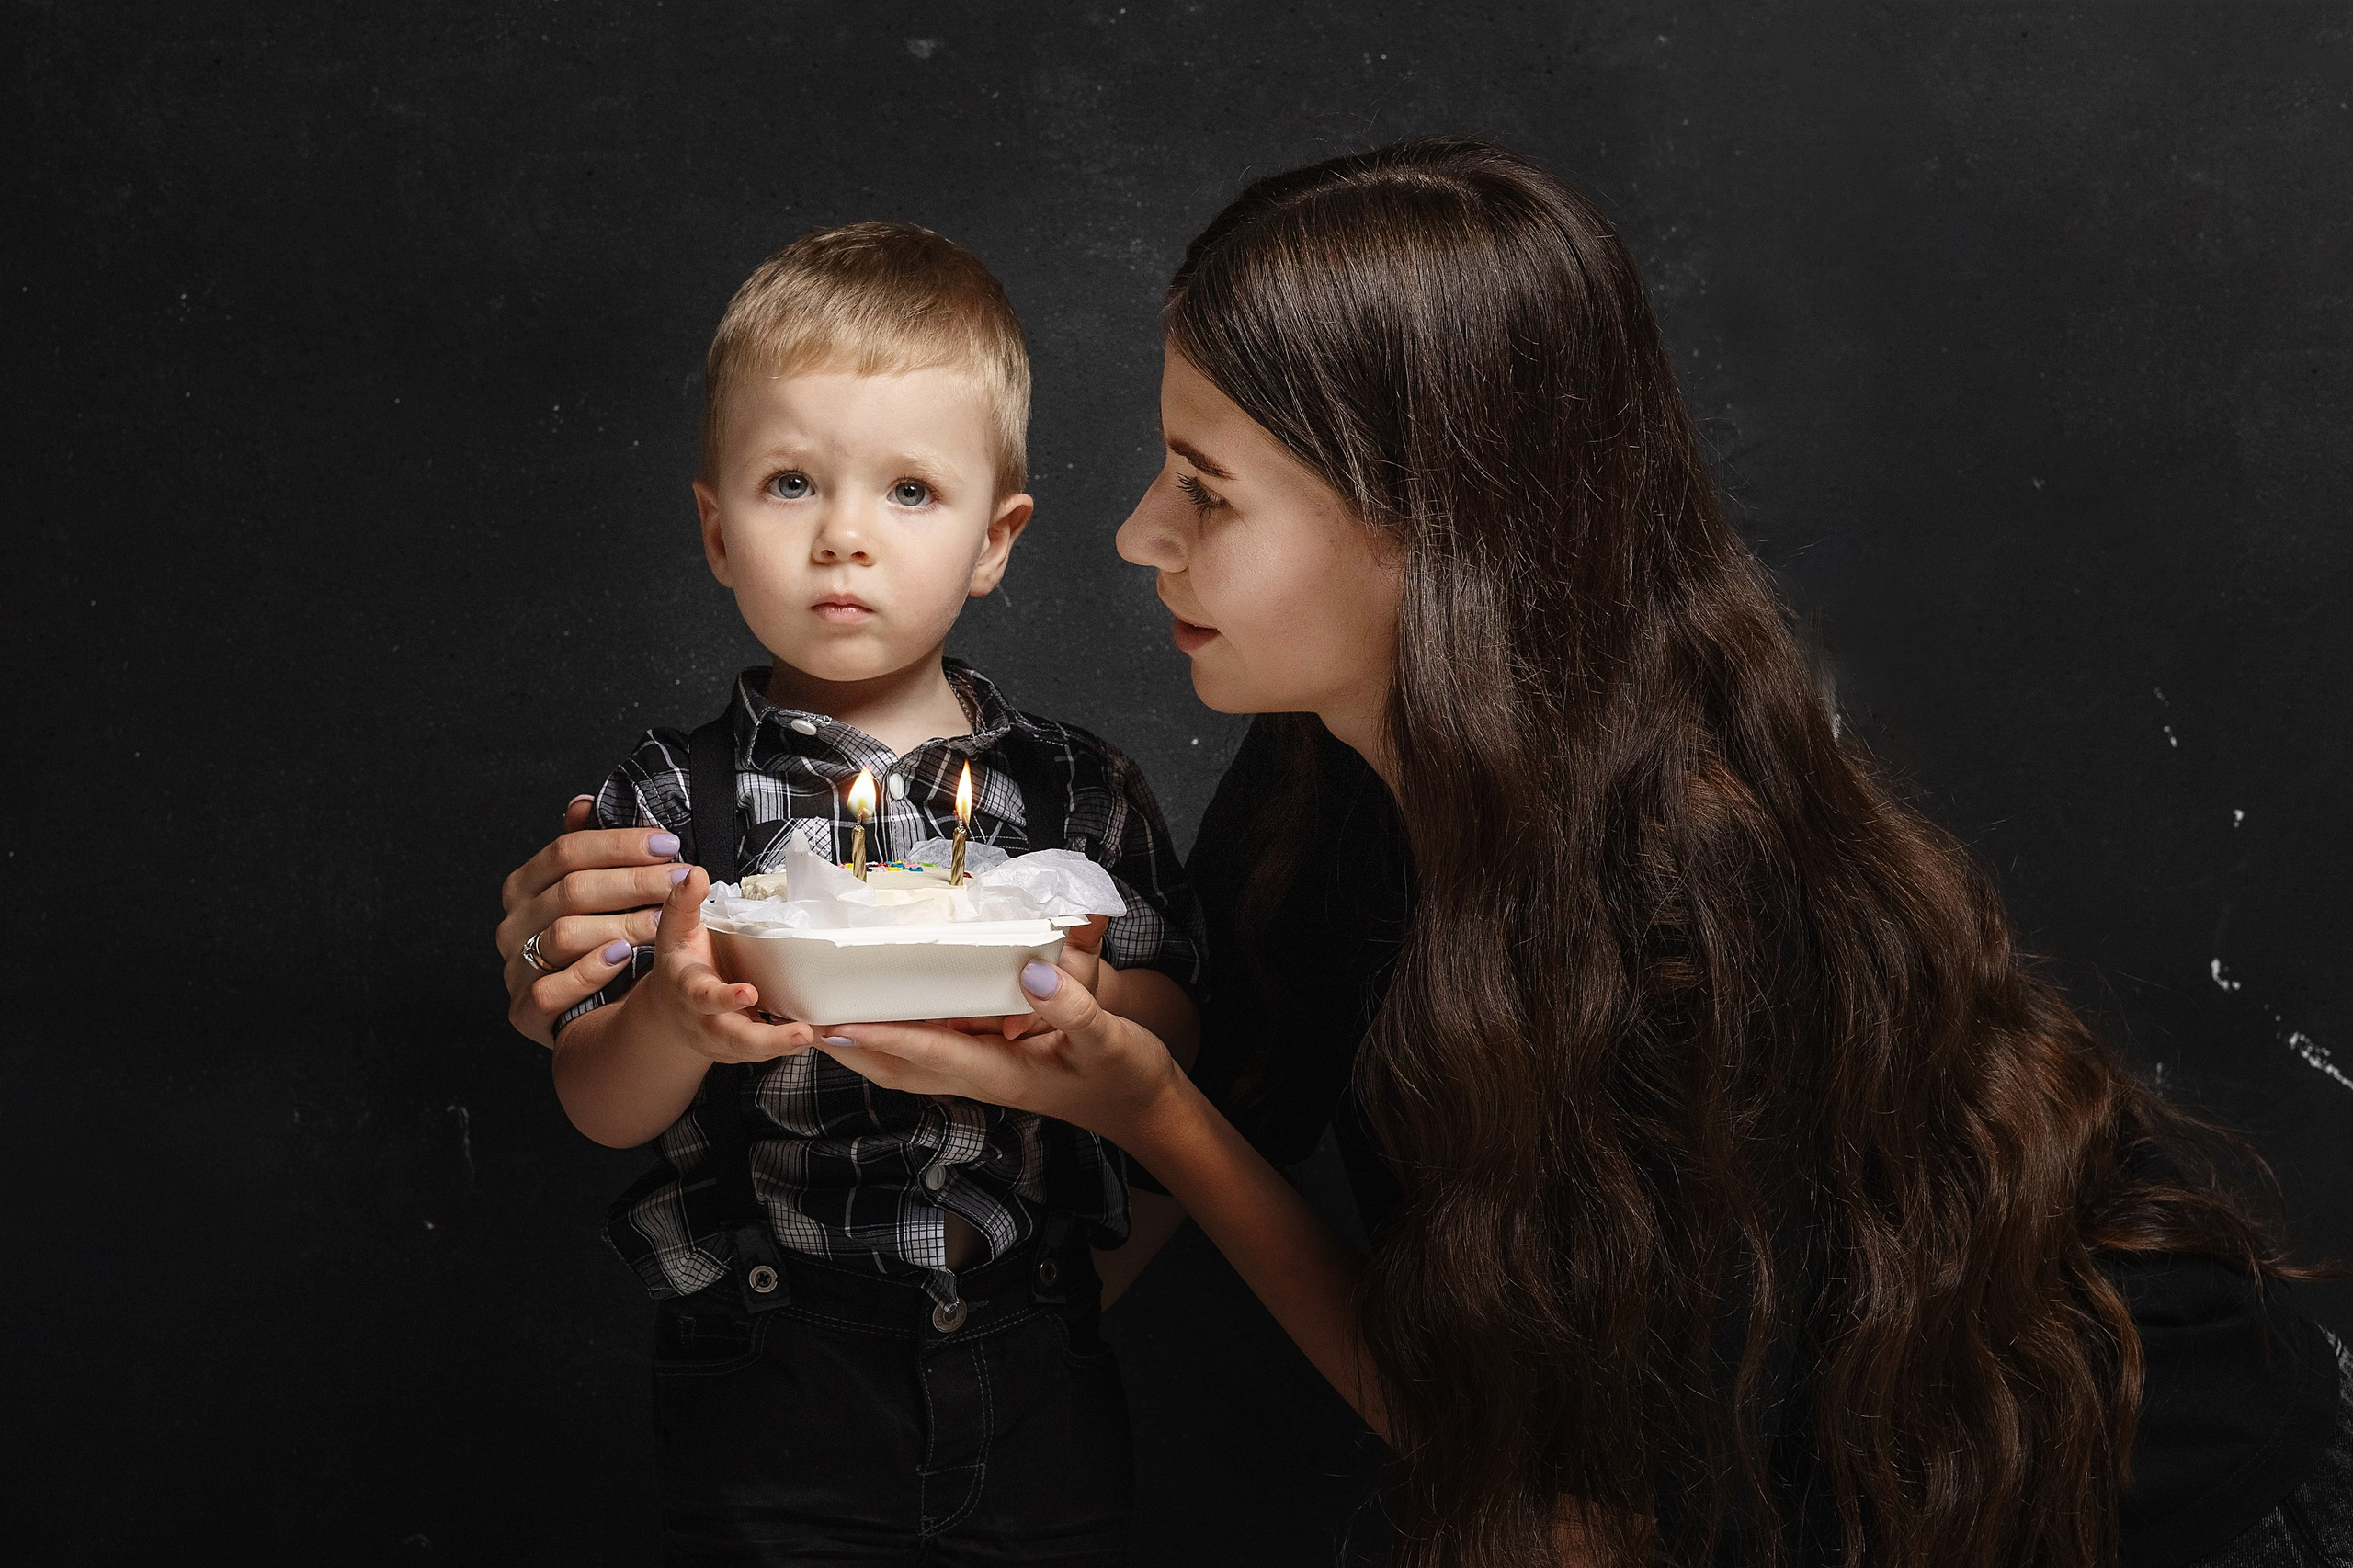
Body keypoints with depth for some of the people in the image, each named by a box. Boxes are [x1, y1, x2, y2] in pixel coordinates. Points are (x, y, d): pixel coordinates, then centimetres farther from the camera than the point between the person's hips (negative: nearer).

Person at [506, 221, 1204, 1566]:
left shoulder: (1076, 790, 2)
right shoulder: (680, 798, -3)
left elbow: (1175, 1036, 1)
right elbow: (598, 1105, -4)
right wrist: (674, 1022, -25)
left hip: (1035, 1383, 2)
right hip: (774, 1390, -2)